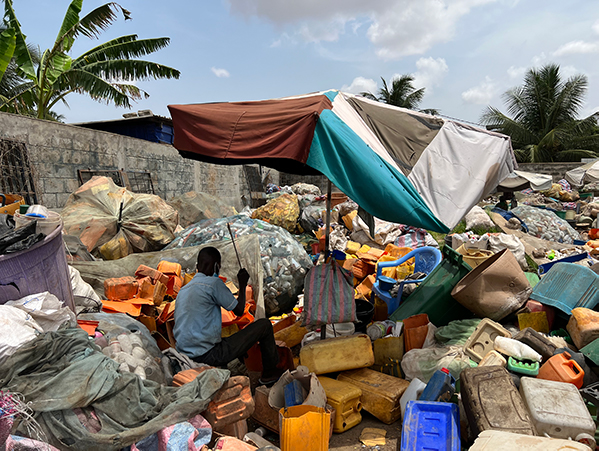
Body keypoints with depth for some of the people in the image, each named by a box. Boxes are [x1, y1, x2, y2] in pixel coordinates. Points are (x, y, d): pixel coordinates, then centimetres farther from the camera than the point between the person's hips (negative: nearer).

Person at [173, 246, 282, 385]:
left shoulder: (183, 290, 11)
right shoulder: (213, 283, -13)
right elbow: (239, 310, -4)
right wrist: (243, 285, 9)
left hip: (187, 354, 9)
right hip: (208, 355, -9)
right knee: (265, 325, 0)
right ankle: (270, 372, 19)